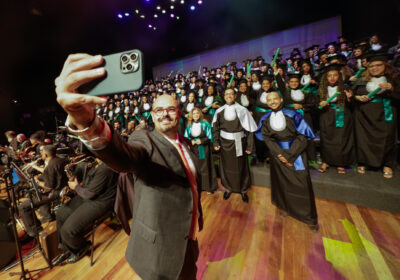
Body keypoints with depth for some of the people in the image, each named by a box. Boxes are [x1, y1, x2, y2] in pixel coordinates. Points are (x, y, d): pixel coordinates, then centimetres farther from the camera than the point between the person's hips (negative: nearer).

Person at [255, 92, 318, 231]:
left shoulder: (292, 115, -8)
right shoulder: (266, 119, 0)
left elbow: (301, 137, -10)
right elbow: (267, 138, -4)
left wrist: (289, 155, -17)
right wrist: (280, 154, -15)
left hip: (295, 153, -2)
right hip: (277, 153, 2)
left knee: (301, 184, 1)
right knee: (281, 182, 13)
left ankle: (310, 218, 22)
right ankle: (284, 206, 36)